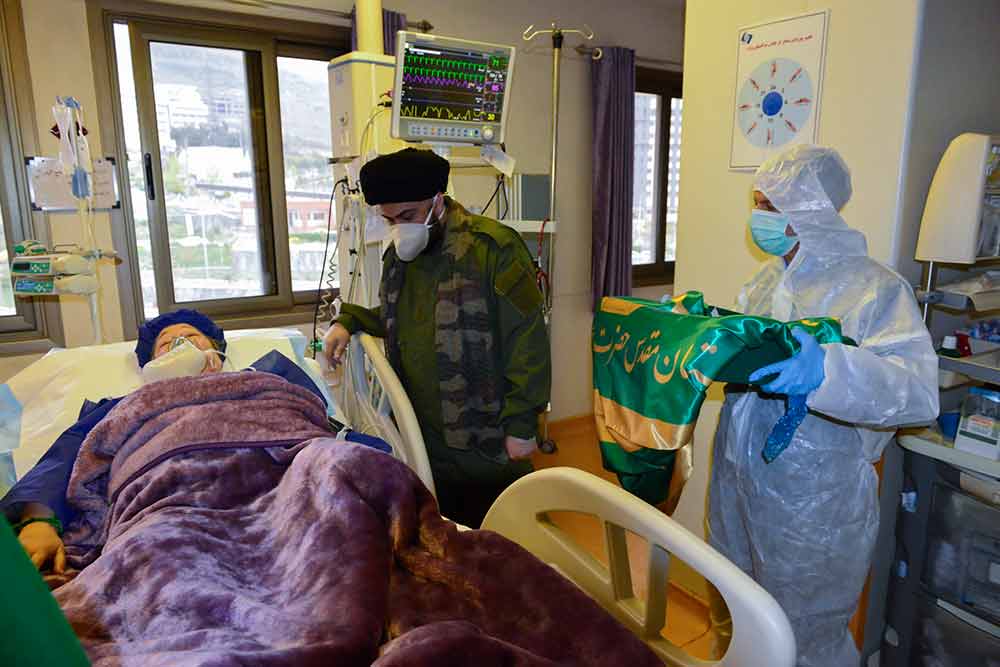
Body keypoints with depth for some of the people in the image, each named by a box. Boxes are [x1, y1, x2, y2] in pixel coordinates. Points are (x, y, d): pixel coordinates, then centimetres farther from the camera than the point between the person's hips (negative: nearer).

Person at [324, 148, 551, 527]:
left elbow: (527, 342, -14)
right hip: (424, 439, 6)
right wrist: (350, 321, 8)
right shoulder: (397, 256, 10)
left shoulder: (495, 247, -13)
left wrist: (521, 424, -14)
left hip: (487, 443, -6)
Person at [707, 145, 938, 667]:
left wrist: (826, 370, -46)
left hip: (813, 504, -7)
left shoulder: (874, 287, -16)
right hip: (738, 482, 7)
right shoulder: (770, 277, 8)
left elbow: (918, 390, -29)